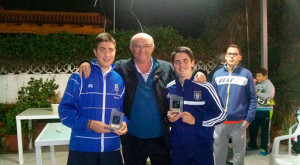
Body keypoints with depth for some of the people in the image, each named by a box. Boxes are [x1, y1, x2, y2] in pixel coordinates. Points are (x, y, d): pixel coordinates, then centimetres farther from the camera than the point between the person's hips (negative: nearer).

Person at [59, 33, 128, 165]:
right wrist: (88, 124, -19)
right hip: (82, 148, -3)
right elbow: (65, 110, -6)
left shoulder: (120, 80, 7)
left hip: (111, 148, 3)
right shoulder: (79, 77, -5)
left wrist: (124, 123, -8)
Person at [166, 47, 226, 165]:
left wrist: (196, 120, -16)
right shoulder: (168, 89, 2)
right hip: (177, 148, 3)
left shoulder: (205, 87, -8)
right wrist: (168, 118, -7)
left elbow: (221, 114, -5)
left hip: (202, 147, -2)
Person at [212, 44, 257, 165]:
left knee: (239, 153, 13)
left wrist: (249, 119, -7)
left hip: (239, 122, -2)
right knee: (219, 153, 14)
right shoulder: (217, 74, 5)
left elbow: (252, 98, -1)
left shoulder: (246, 74, -1)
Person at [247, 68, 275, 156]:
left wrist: (257, 93, -14)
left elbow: (269, 95, -20)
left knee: (265, 130, 4)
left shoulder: (269, 85, -6)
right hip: (255, 110, 6)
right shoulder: (257, 85, 10)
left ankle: (264, 148, 15)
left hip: (265, 110, -6)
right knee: (252, 128, 13)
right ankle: (252, 145, 31)